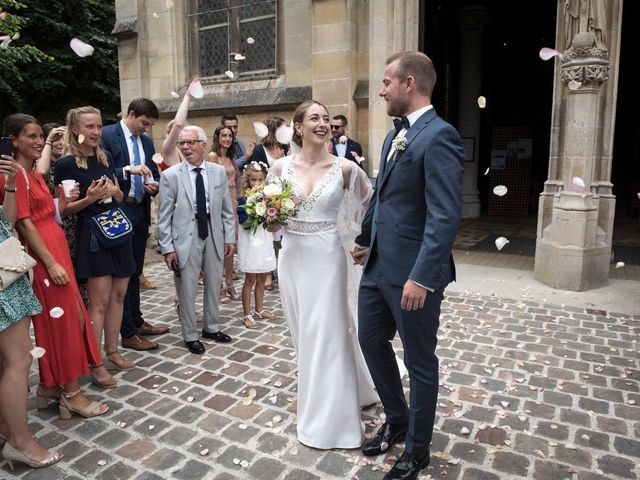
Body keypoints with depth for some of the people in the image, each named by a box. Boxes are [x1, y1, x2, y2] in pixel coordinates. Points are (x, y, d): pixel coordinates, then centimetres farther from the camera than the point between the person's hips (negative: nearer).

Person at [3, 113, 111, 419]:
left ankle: (52, 383, 27)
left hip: (56, 250, 9)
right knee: (61, 321, -2)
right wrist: (51, 263, -19)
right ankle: (71, 393, 10)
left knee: (69, 317, 13)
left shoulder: (35, 174, 16)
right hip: (43, 256, -9)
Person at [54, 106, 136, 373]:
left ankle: (112, 351, 23)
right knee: (99, 301, -6)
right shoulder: (66, 165, -8)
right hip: (92, 237, -6)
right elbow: (63, 209, -7)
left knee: (118, 295, 10)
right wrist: (89, 199, -23)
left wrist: (113, 191, -5)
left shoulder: (105, 159, 11)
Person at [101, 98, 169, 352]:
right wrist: (128, 170, -26)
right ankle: (128, 334, 9)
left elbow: (154, 173, 19)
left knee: (135, 272, 16)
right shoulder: (107, 135, -8)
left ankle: (137, 322, 29)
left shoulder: (147, 141, 12)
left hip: (141, 212, 7)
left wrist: (153, 185, -2)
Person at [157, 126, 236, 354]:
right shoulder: (170, 175, -6)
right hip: (185, 239, -3)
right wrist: (167, 247, -8)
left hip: (214, 236, 3)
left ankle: (211, 327, 36)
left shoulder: (219, 172, 3)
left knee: (213, 286, 16)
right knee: (187, 290, 5)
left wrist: (230, 237, 5)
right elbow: (164, 216, -5)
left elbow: (227, 208, 7)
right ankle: (190, 336, 23)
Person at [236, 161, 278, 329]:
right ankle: (247, 315, 13)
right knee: (250, 279, 2)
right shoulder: (244, 199, -10)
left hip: (265, 240, 5)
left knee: (262, 277, 15)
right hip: (251, 241, -5)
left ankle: (259, 309, 30)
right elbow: (245, 221, -20)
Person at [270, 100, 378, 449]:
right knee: (303, 333, 17)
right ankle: (314, 402, 41)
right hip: (292, 257, 3)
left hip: (327, 258, -3)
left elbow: (370, 207, 4)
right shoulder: (281, 167, 0)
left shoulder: (345, 168, -6)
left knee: (327, 334, 2)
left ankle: (331, 418, 20)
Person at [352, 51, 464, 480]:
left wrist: (421, 276, -26)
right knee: (371, 341, 19)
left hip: (412, 273, -9)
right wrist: (366, 241, 26)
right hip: (378, 266, 9)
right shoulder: (395, 135, 13)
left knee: (420, 361, 9)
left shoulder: (439, 135, -15)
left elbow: (445, 215, -22)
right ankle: (397, 419, 43)